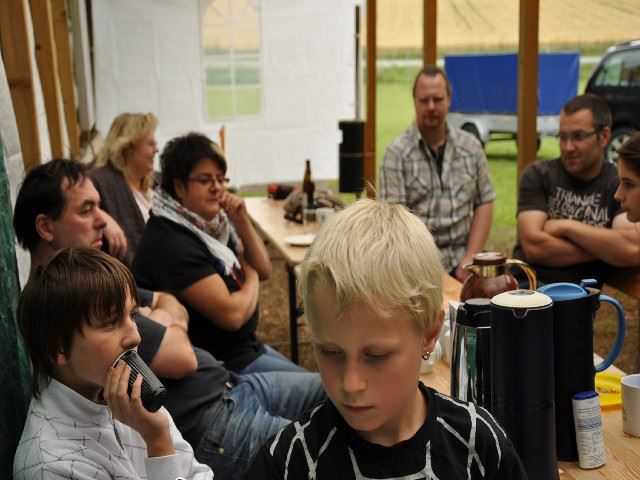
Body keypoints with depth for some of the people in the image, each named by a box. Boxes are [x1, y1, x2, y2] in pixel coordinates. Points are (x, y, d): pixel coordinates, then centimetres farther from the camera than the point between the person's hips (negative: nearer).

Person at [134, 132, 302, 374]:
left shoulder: (209, 222, 3)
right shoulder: (171, 243, -25)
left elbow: (264, 270, 9)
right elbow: (231, 314, -29)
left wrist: (242, 221, -7)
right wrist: (251, 280, -8)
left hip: (246, 347, 9)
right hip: (221, 366, -9)